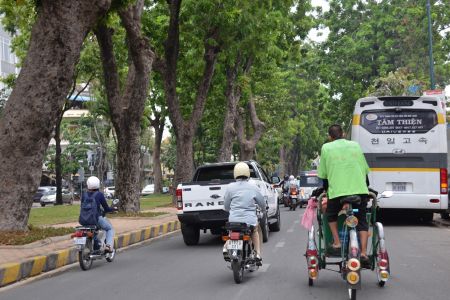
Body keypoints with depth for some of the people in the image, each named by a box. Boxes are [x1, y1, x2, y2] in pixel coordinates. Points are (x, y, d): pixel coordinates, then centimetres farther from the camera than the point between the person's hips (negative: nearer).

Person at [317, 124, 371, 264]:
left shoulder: (326, 148, 11)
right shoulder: (355, 145, 18)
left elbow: (324, 174, 13)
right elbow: (365, 170, 22)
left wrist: (326, 190, 28)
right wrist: (366, 187, 35)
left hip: (337, 190, -2)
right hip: (360, 189, 2)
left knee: (331, 215, 24)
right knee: (362, 221, 12)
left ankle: (336, 242, 9)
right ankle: (363, 252, 0)